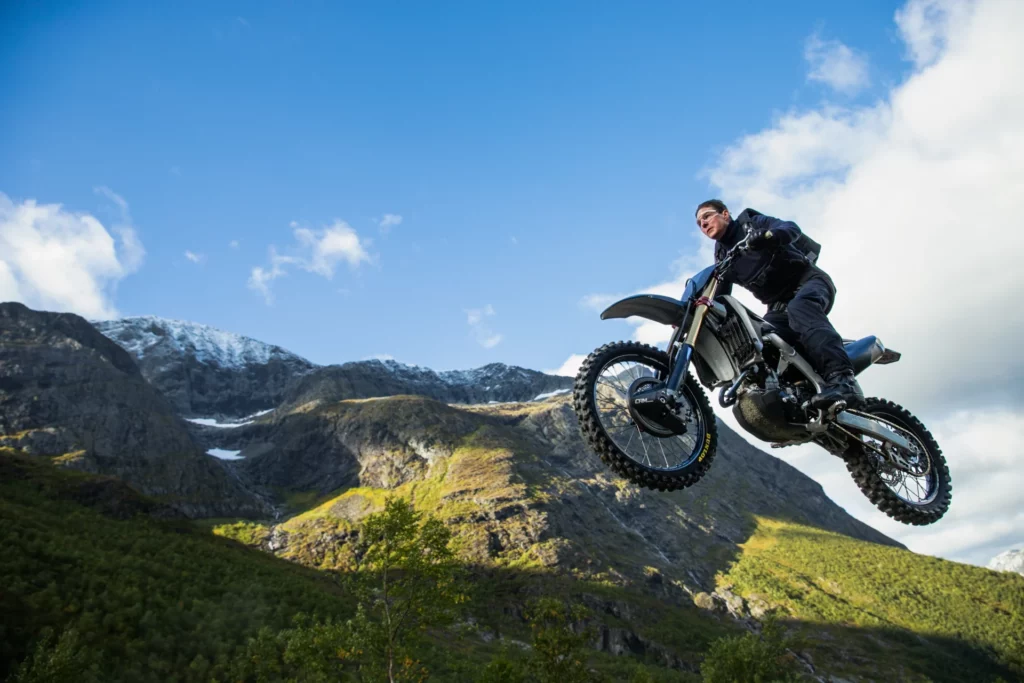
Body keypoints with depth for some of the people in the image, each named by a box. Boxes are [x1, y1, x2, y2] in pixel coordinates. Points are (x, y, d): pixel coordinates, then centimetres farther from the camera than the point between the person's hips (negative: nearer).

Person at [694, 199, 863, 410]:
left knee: (799, 307, -40)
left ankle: (843, 381, -57)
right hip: (779, 305, 6)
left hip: (808, 280, -6)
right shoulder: (721, 257, 17)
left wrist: (770, 235, -37)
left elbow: (791, 228, -14)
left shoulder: (751, 222, 3)